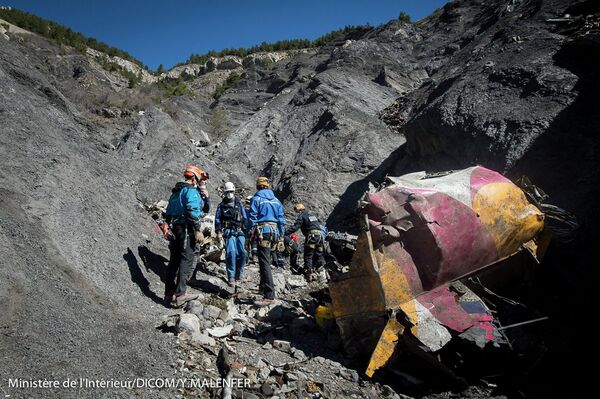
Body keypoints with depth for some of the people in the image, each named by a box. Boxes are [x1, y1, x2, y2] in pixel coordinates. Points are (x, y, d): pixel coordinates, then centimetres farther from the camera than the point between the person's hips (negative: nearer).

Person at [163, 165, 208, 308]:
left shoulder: (175, 192, 22)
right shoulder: (191, 190, -7)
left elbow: (168, 212, 23)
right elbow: (192, 211, -19)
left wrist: (170, 227, 27)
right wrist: (197, 230, -20)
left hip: (174, 229, 9)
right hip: (187, 228, -9)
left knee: (174, 261, 11)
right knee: (187, 260, -10)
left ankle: (169, 294, 16)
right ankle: (180, 293, -15)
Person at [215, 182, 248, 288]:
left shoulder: (239, 204, 18)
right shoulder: (221, 206, 13)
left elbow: (244, 218, 18)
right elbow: (217, 219, 11)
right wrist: (219, 232, -1)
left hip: (239, 231, 2)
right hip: (228, 231, -2)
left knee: (242, 253, -12)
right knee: (231, 252, -20)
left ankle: (238, 273, 9)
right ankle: (231, 277, -13)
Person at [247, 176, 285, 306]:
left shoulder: (257, 199, -1)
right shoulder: (276, 200, 14)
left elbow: (252, 218, -6)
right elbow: (281, 220, 13)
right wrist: (280, 237, 18)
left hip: (263, 232, -6)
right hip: (274, 232, 7)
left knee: (264, 263, -9)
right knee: (265, 261, 22)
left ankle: (269, 296, -14)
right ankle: (263, 287, 35)